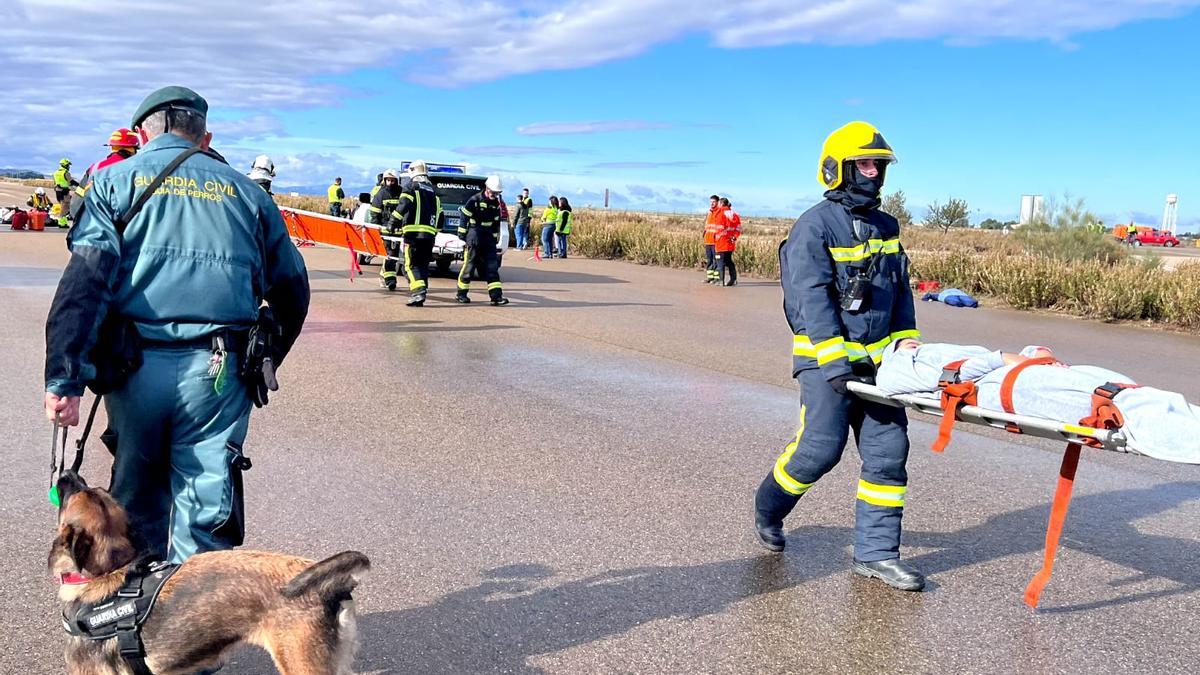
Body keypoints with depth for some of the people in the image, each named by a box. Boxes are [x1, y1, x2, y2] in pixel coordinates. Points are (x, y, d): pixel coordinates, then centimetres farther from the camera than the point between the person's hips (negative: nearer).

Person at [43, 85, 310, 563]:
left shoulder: (116, 181, 9)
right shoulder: (245, 191, 15)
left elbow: (84, 281, -5)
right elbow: (292, 288, 15)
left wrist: (64, 379, -10)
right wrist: (264, 362, 26)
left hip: (136, 365, 0)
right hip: (219, 371, 0)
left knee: (137, 497, 18)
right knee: (206, 505, 4)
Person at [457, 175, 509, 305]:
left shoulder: (496, 204, 10)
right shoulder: (475, 201, -8)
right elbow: (464, 218, -7)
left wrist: (495, 238, 18)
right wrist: (462, 236, -7)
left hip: (488, 238, 5)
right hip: (474, 237, -5)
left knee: (492, 266, -3)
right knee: (469, 265, 0)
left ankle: (496, 296, -6)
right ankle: (461, 294, 12)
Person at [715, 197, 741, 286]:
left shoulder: (721, 214, -10)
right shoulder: (734, 214, 10)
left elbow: (720, 228, -15)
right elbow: (739, 227, 7)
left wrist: (718, 236, -4)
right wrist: (735, 236, 5)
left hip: (722, 242, -6)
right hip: (731, 242, 7)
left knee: (721, 261, -1)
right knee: (729, 260, 16)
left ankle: (721, 280, -5)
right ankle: (733, 279, 10)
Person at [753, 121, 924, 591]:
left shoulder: (887, 227, 14)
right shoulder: (814, 226, -9)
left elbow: (901, 293, 20)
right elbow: (810, 298, -16)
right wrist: (835, 364, -22)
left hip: (877, 359, 7)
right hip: (825, 359, -7)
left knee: (888, 450, 1)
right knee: (820, 448, -7)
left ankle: (875, 552, 10)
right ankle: (768, 511, 22)